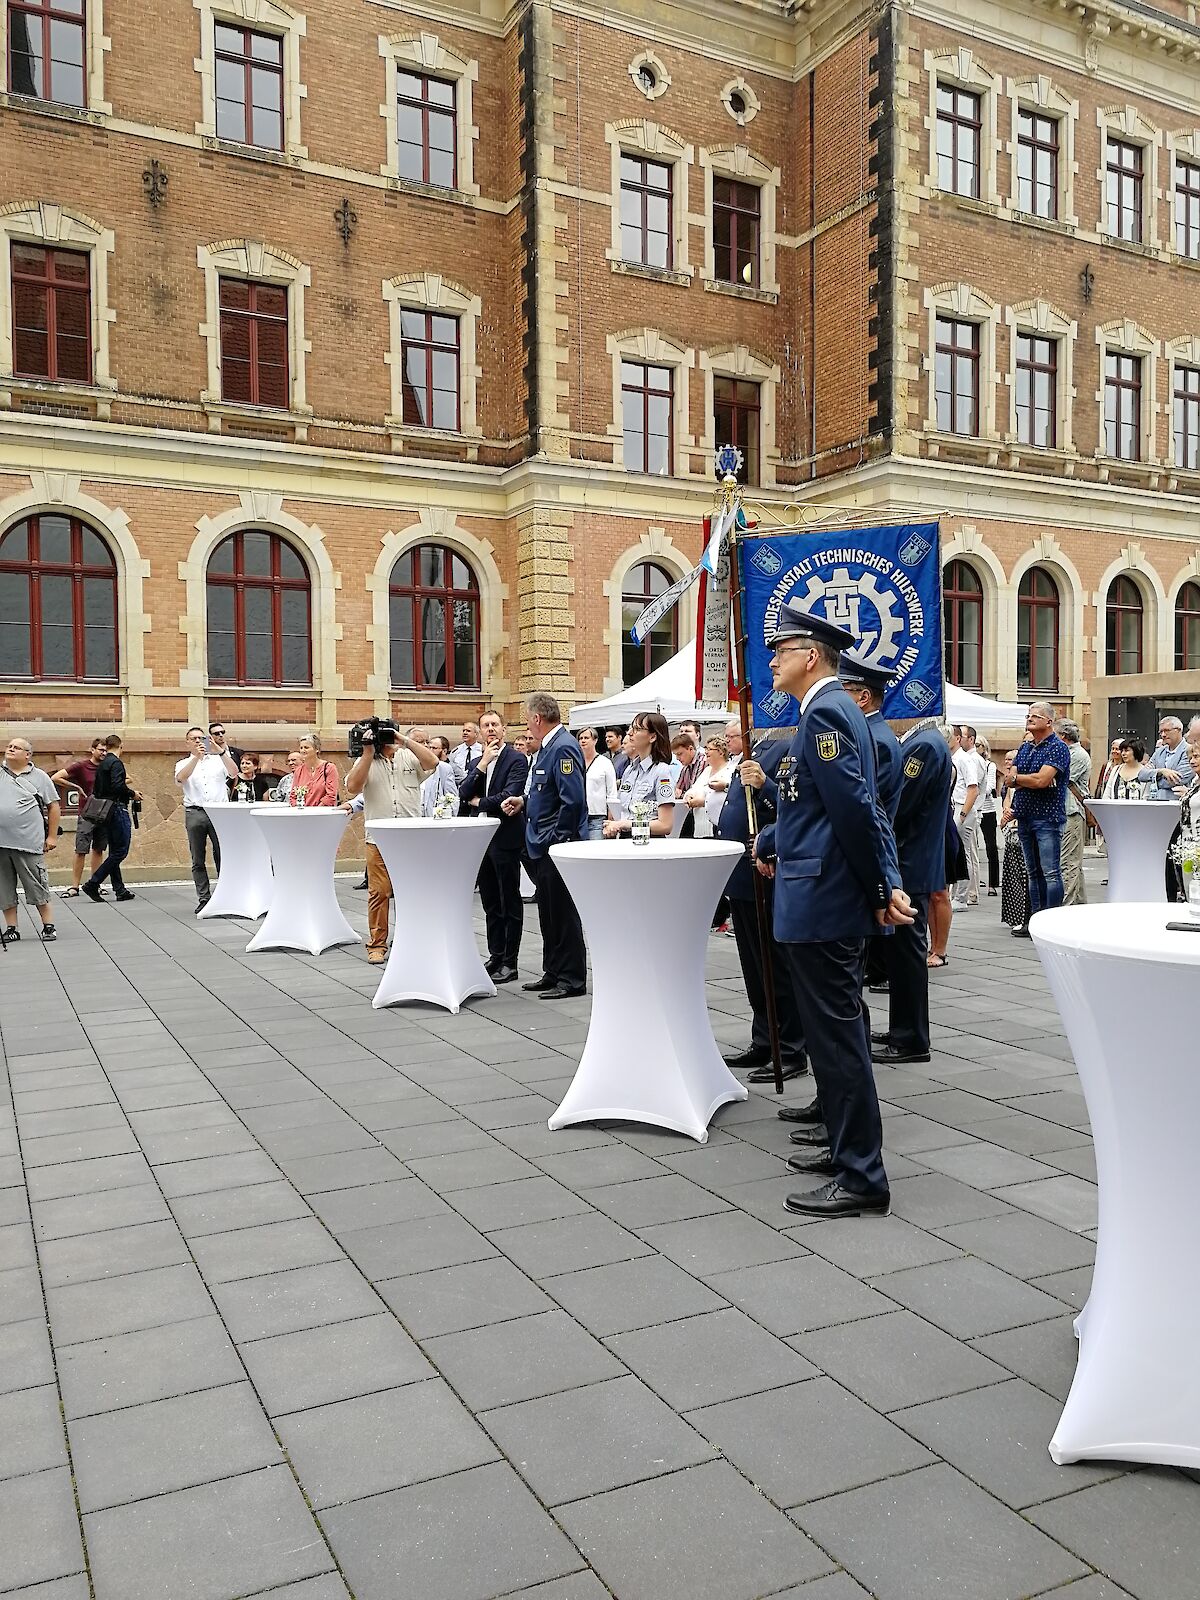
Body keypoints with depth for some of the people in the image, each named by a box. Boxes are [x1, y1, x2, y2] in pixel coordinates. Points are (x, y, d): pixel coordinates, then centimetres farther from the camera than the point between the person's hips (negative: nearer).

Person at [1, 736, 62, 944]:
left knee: (38, 887, 1)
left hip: (28, 844, -3)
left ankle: (48, 926, 10)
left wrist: (52, 836, 0)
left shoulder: (39, 777, 4)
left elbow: (54, 806, 4)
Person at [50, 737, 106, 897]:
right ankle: (74, 887, -2)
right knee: (81, 851, -5)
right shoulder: (81, 766, -5)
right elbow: (55, 778, -8)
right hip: (86, 814, -4)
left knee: (98, 850, 9)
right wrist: (77, 787, -9)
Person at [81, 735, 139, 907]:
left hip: (107, 812, 9)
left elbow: (97, 790, 15)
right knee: (121, 850, -7)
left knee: (114, 851, 10)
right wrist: (133, 794, -8)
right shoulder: (116, 762, -11)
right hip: (118, 808, -9)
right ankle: (92, 884, -10)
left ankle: (119, 889, 11)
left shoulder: (102, 764, 15)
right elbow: (118, 786, -23)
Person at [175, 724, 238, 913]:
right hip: (195, 812, 1)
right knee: (198, 860, 2)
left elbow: (234, 773, -5)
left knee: (223, 856, -6)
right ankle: (203, 899, 5)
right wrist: (197, 757, -19)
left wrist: (221, 751, -16)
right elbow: (181, 778, -9)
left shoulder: (218, 760, 14)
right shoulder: (183, 764, 13)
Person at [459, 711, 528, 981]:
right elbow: (464, 794, 1)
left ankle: (509, 963, 5)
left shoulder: (517, 759, -6)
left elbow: (509, 795, -17)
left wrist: (479, 802, -4)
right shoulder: (475, 763, 15)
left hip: (505, 838, -7)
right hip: (480, 838, 7)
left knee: (510, 903, 0)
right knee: (490, 903, 13)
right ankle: (495, 956, 22)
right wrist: (483, 763, -8)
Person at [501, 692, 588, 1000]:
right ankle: (553, 972, 28)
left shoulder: (563, 748, -19)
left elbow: (572, 800, -25)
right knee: (549, 912, 17)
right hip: (542, 846, 10)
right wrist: (523, 801, 11)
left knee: (563, 913, -1)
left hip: (557, 845, -10)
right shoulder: (546, 747, 12)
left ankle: (571, 979, 8)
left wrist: (558, 839, -21)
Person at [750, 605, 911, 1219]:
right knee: (837, 1030, 19)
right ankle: (847, 1143, 32)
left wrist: (879, 891, -13)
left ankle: (860, 1178, 4)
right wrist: (769, 843, 16)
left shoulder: (825, 712, -16)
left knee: (836, 1035, -4)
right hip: (825, 898, 11)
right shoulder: (833, 708, 16)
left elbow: (856, 809, -21)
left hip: (820, 902, -11)